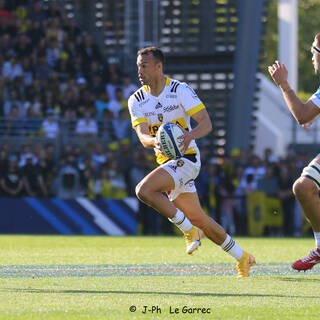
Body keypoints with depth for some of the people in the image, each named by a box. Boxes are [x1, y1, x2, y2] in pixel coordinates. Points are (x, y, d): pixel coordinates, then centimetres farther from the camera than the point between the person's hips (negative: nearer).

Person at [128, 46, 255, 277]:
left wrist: (190, 135, -36)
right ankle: (242, 258, 24)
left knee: (144, 190, -26)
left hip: (186, 158, -6)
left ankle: (188, 229, -10)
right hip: (167, 162, 6)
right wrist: (154, 142, -32)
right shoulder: (136, 100, 3)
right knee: (198, 219, 10)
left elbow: (206, 123, -15)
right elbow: (143, 136, -9)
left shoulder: (180, 90, -10)